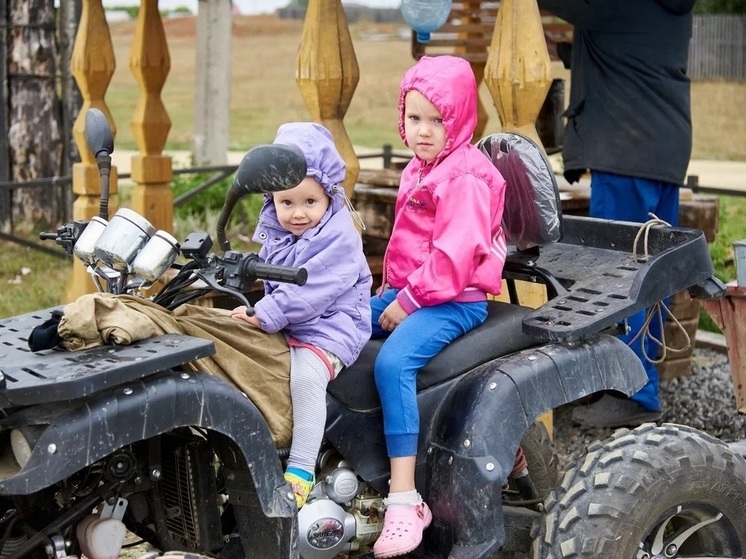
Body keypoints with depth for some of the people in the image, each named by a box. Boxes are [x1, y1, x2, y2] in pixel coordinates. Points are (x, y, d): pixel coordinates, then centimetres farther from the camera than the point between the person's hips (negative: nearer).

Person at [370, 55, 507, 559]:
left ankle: (404, 502, -33)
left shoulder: (465, 178, -14)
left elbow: (454, 254, -22)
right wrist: (391, 290, 13)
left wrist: (410, 299, -19)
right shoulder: (419, 170, 17)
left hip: (453, 301, -10)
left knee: (393, 362, -33)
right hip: (405, 294, 10)